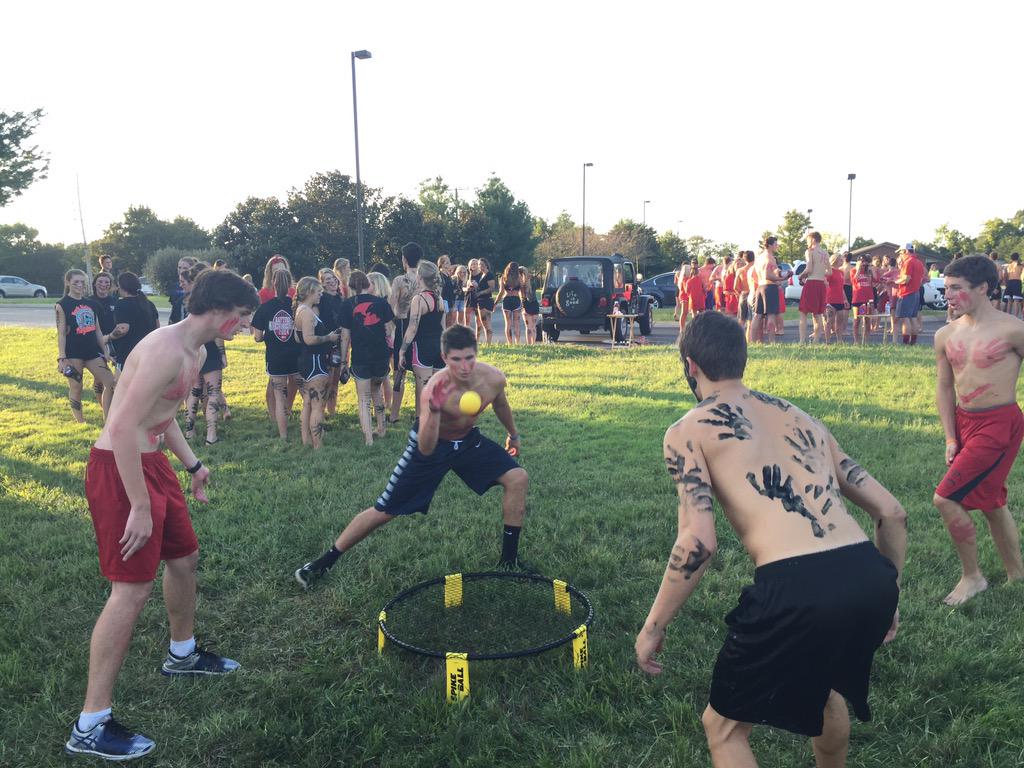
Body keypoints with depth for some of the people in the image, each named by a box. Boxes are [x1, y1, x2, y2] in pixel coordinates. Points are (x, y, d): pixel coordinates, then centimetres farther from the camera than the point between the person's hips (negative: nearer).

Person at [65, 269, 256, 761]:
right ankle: (90, 727, 4)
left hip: (152, 462, 10)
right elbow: (123, 428, -27)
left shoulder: (196, 352, 8)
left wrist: (192, 465, 21)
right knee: (132, 590, -8)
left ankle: (182, 655, 45)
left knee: (184, 557, 22)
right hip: (119, 468, -10)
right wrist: (139, 507, -25)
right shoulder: (166, 350, -24)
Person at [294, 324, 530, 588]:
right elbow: (425, 450, -42)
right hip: (431, 444, -5)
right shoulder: (435, 390, -36)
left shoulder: (494, 378, -22)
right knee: (384, 511, -3)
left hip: (468, 440, 5)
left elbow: (501, 405, 5)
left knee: (518, 478, -7)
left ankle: (509, 559, 8)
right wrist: (434, 411, -57)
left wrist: (513, 434, 20)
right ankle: (325, 561, 15)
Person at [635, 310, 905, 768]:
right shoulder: (801, 418, 22)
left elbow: (698, 541, -7)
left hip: (796, 587, -6)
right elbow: (891, 512, 21)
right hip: (870, 577, 7)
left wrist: (653, 626, 3)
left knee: (724, 726, 19)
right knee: (820, 681, 38)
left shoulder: (688, 430, 6)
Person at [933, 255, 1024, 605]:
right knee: (990, 502, 18)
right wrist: (950, 439, 6)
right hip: (963, 421, 7)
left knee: (945, 499, -12)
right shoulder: (946, 335, 4)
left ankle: (972, 576, 9)